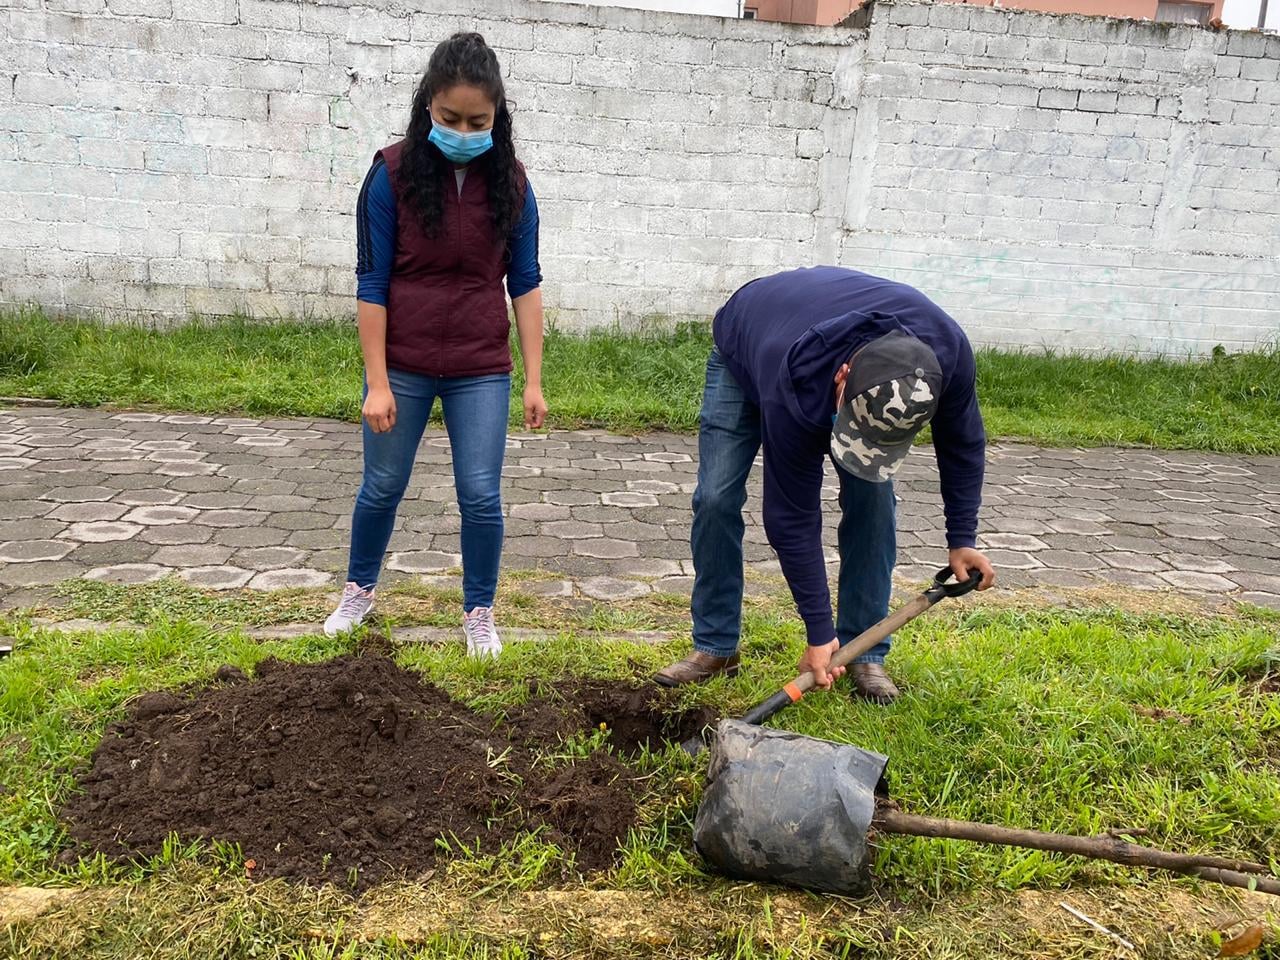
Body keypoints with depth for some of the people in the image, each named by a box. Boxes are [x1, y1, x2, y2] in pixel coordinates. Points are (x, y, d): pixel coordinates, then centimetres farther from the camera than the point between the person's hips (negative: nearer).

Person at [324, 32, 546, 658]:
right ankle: (359, 590, 37)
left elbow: (525, 283, 1)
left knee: (481, 496, 3)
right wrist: (377, 383, -11)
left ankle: (479, 613, 23)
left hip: (482, 371, 1)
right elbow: (372, 283, -8)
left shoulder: (510, 183, -3)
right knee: (382, 488, 14)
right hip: (402, 365, -1)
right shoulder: (393, 173, -10)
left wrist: (533, 381, -3)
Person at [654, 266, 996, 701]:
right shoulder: (794, 395, -46)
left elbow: (963, 439, -13)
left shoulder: (947, 351, -36)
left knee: (872, 495, -13)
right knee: (716, 498, -14)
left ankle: (864, 653, 0)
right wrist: (819, 632, -29)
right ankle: (715, 646, 2)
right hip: (745, 352, -3)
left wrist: (961, 539, -10)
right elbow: (793, 516, -35)